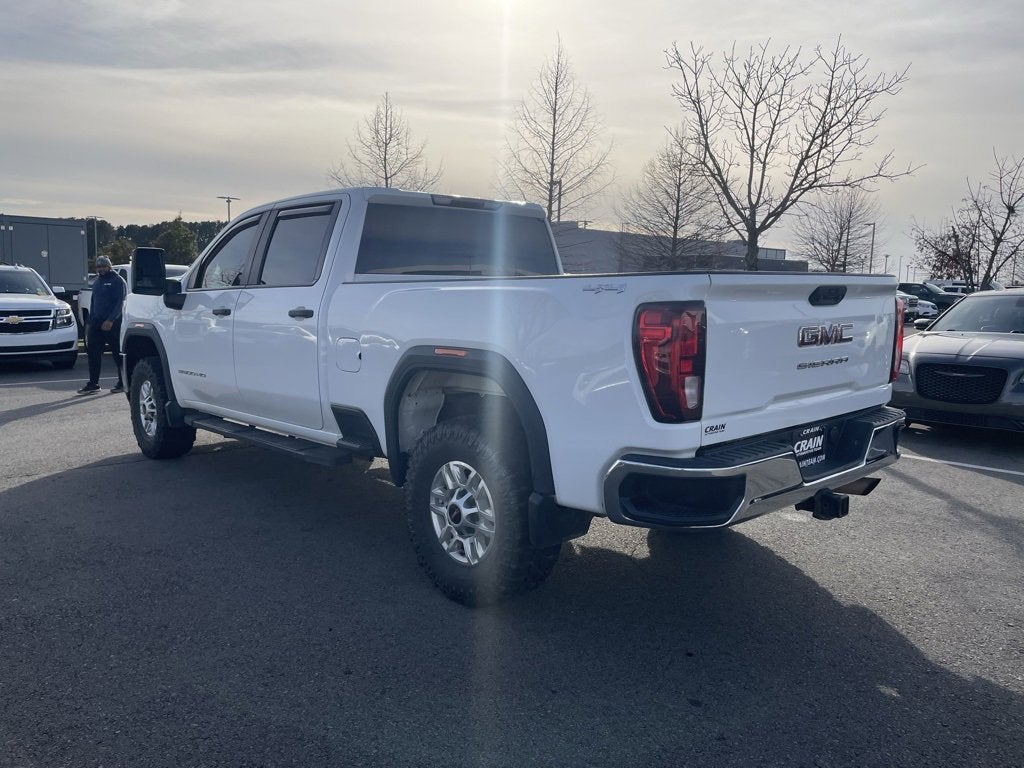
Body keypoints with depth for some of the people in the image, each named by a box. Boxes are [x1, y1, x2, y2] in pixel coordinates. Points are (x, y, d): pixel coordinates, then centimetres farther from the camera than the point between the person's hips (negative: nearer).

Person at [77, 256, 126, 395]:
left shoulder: (117, 281, -5)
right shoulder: (96, 282, 19)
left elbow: (119, 303, -13)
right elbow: (93, 303, 25)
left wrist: (110, 320, -23)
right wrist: (89, 322, 17)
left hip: (112, 324, -7)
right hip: (96, 323, 7)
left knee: (118, 354, -1)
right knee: (93, 353, 3)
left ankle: (122, 383, 7)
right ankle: (93, 383, 7)